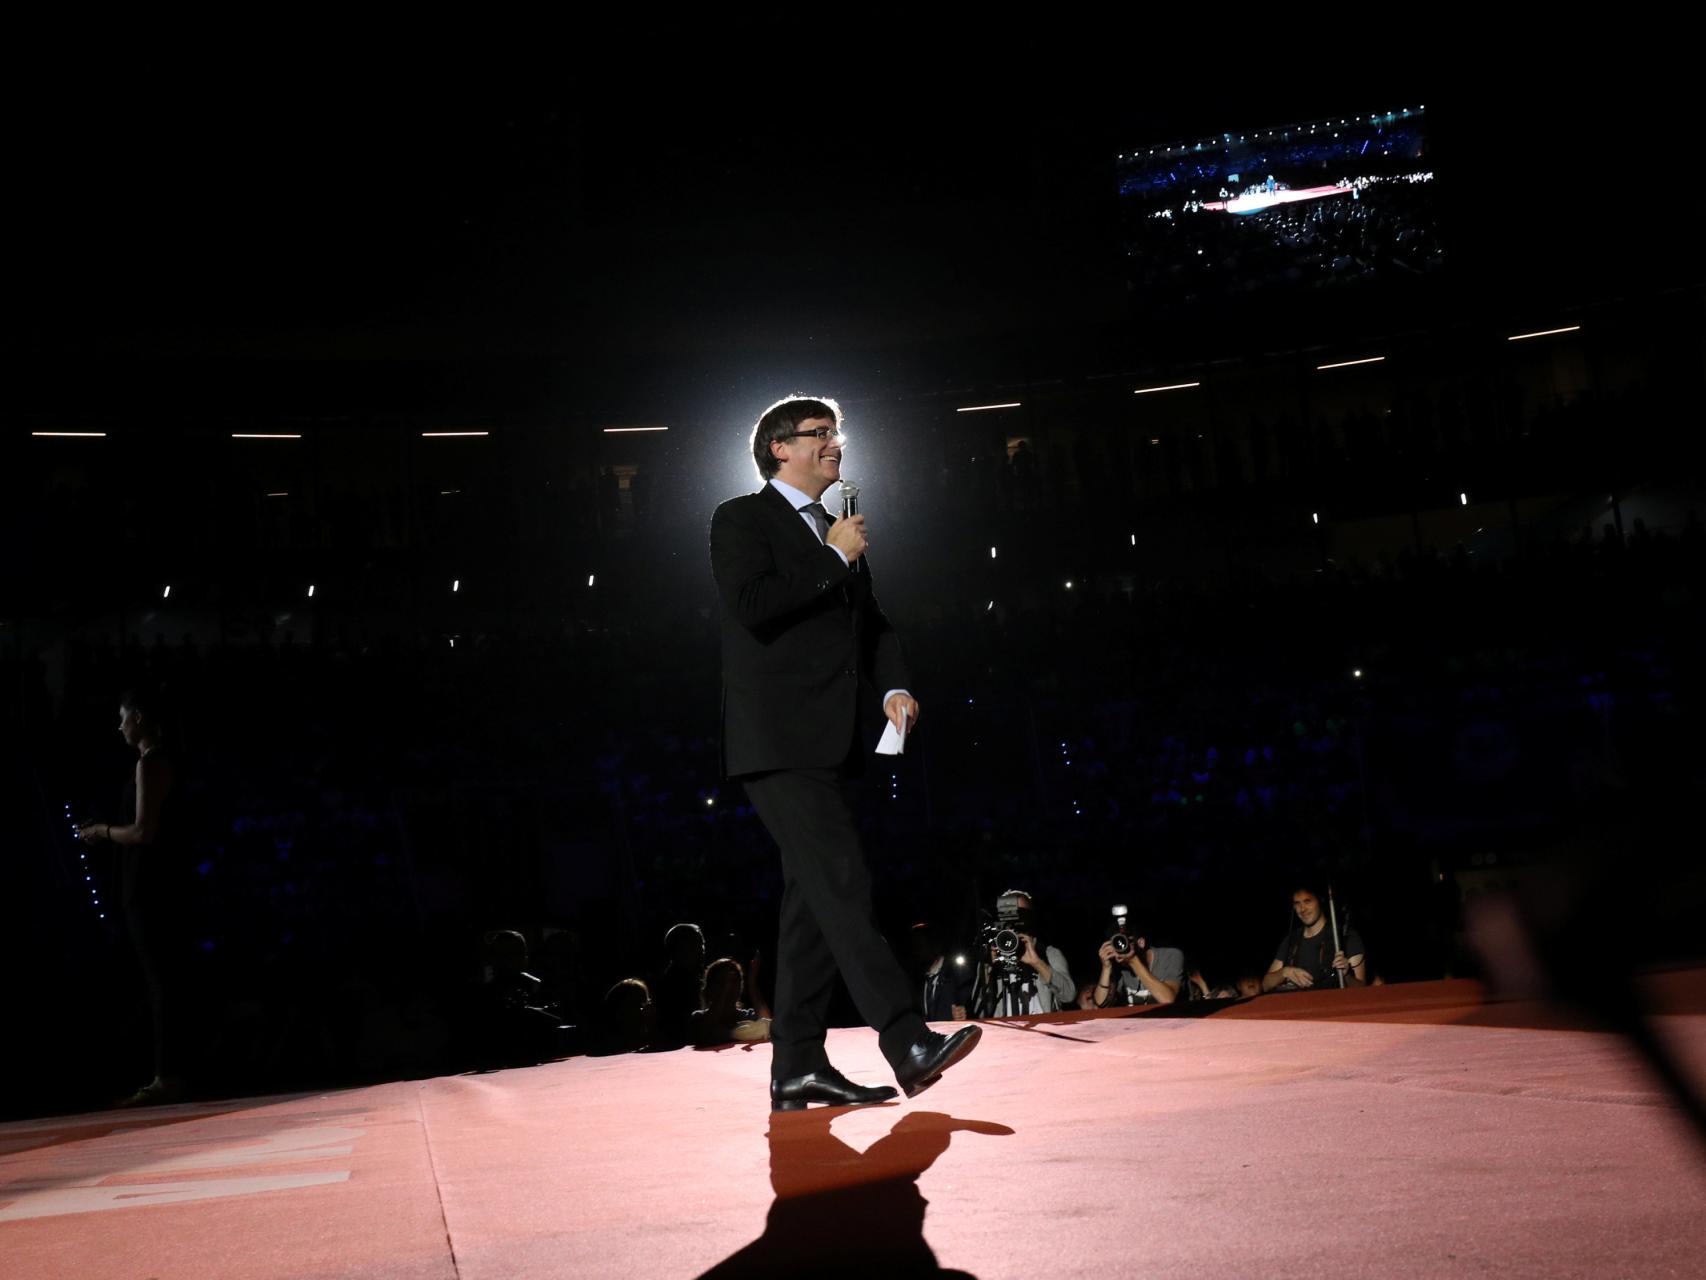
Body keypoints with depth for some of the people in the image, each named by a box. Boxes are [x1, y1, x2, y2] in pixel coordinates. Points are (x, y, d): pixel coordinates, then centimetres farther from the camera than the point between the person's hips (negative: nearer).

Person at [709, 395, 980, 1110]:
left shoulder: (837, 537, 24)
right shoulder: (742, 520, 0)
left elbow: (870, 621, 22)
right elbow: (754, 608, -16)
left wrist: (895, 683, 3)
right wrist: (834, 560, -8)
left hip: (828, 743, 9)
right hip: (779, 742, -8)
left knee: (814, 900, 8)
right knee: (842, 884, -16)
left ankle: (798, 1068, 13)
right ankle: (909, 1047, -20)